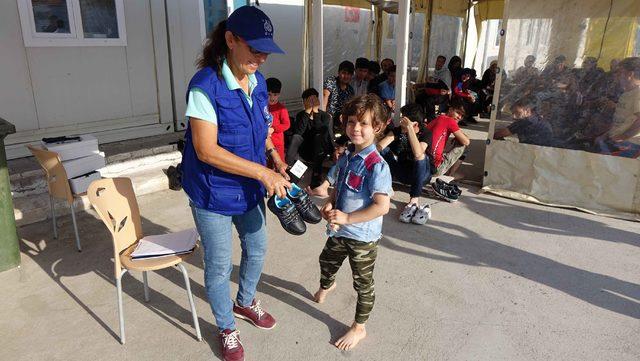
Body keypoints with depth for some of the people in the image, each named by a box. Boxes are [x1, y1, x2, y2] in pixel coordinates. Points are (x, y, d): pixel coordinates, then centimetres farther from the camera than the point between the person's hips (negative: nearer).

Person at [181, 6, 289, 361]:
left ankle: (245, 302, 51)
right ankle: (227, 329, 36)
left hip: (249, 188, 7)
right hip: (213, 195, -7)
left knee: (257, 249, 22)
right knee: (219, 266, 10)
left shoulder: (257, 81, -2)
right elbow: (207, 151, -27)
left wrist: (275, 158, -6)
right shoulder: (205, 86, -24)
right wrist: (263, 173, -27)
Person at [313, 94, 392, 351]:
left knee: (363, 284, 12)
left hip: (363, 236, -8)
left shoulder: (377, 166, -25)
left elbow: (382, 207, -29)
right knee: (327, 261, 32)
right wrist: (329, 205, -7)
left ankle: (359, 328, 34)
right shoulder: (346, 158, -1)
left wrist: (347, 218, -27)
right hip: (340, 231, 8)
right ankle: (326, 285, 67)